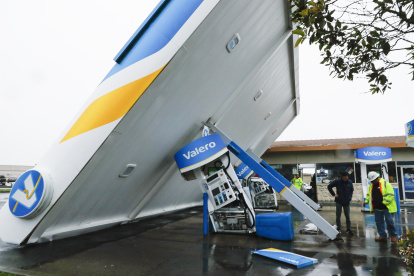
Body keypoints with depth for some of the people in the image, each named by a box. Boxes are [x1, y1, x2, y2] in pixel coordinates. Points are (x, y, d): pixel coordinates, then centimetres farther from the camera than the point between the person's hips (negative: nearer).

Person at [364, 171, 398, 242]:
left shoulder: (386, 184, -11)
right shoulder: (371, 186, 10)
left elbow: (390, 195, -15)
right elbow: (368, 194, 21)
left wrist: (384, 202, -19)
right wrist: (366, 201, 6)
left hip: (386, 208, -6)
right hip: (377, 208, 6)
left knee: (389, 222, 0)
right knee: (379, 222, 9)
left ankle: (393, 236, 19)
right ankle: (382, 236, 18)